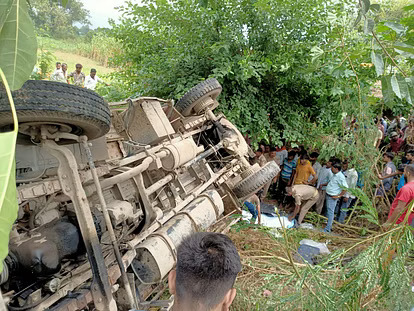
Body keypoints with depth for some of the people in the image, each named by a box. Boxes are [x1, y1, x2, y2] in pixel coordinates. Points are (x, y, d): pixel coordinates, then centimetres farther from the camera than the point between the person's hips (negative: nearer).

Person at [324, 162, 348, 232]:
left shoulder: (340, 177, -20)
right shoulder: (334, 175, 10)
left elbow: (345, 188, -24)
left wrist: (338, 196, -19)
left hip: (333, 197, -10)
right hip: (328, 195, 10)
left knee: (330, 212, -5)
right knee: (328, 211, 18)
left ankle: (328, 228, -1)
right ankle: (329, 225, 31)